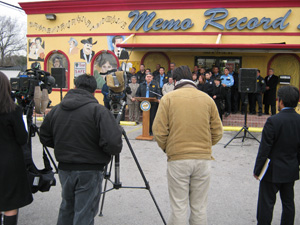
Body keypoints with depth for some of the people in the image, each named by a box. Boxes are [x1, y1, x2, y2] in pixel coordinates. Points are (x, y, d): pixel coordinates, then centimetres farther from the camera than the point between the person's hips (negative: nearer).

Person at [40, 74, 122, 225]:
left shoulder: (56, 110, 1)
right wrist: (115, 149, -3)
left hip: (64, 169, 6)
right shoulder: (98, 111, -16)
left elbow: (45, 139, 10)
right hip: (89, 171, -5)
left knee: (67, 207, 25)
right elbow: (112, 144, -25)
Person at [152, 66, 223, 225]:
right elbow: (217, 132, 6)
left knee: (178, 208, 7)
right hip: (203, 158, 2)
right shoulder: (207, 99, 5)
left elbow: (159, 131, -6)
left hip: (177, 159, -2)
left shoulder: (168, 98, -2)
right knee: (199, 208, 13)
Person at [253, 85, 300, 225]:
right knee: (288, 202, 17)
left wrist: (257, 170, -8)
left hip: (273, 171, -6)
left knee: (266, 203, 5)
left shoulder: (273, 121, -21)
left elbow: (264, 149, -17)